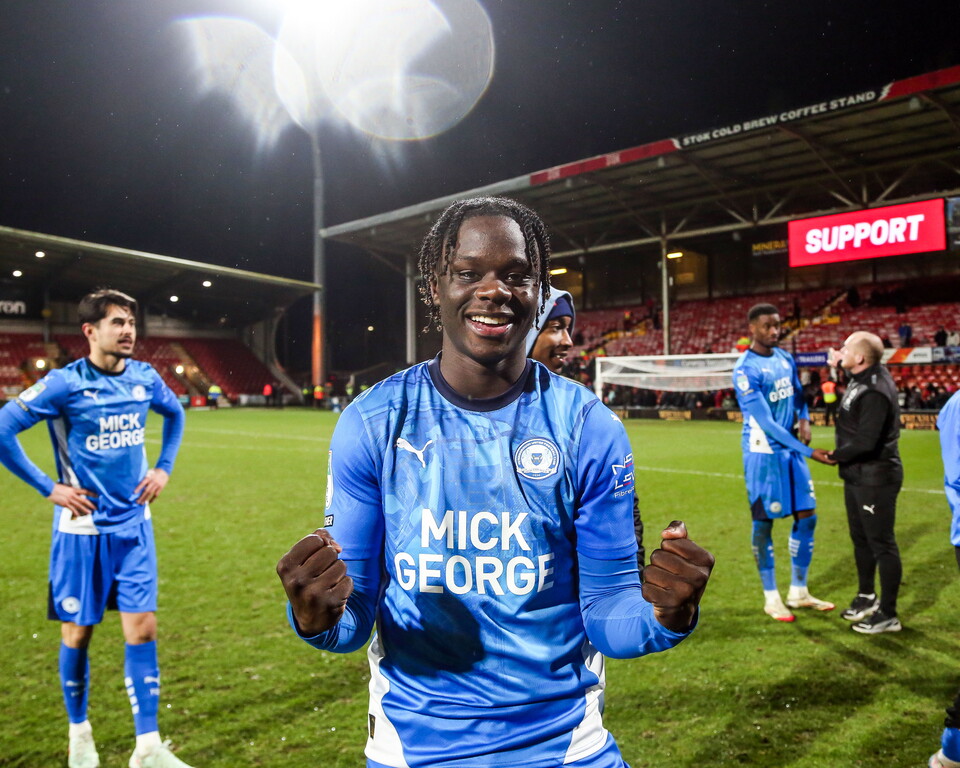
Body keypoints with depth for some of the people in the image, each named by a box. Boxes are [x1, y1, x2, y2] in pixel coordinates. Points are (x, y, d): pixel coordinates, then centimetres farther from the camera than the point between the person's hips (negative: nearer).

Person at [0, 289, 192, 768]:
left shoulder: (145, 378, 0)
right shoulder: (65, 383, -13)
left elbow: (175, 414, 20)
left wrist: (164, 468, 10)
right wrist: (49, 488, -11)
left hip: (134, 525, 3)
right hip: (82, 528, -3)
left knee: (142, 629, 0)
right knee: (78, 632, 9)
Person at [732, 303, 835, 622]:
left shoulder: (785, 359, 7)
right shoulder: (746, 369, -17)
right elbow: (766, 422, -21)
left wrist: (804, 419, -3)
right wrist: (810, 452, -21)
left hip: (792, 449, 7)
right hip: (763, 452, -7)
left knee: (806, 516, 10)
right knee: (764, 522, 2)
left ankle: (799, 592, 26)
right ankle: (771, 598, 16)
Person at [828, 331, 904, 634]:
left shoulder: (875, 392, -26)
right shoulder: (862, 376, 3)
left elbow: (865, 443, -29)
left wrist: (834, 455, -13)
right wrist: (838, 364, 10)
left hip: (876, 478, -10)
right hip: (857, 475, 10)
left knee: (881, 543, 1)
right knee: (861, 538, 22)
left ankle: (888, 614, 14)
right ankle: (867, 596, 39)